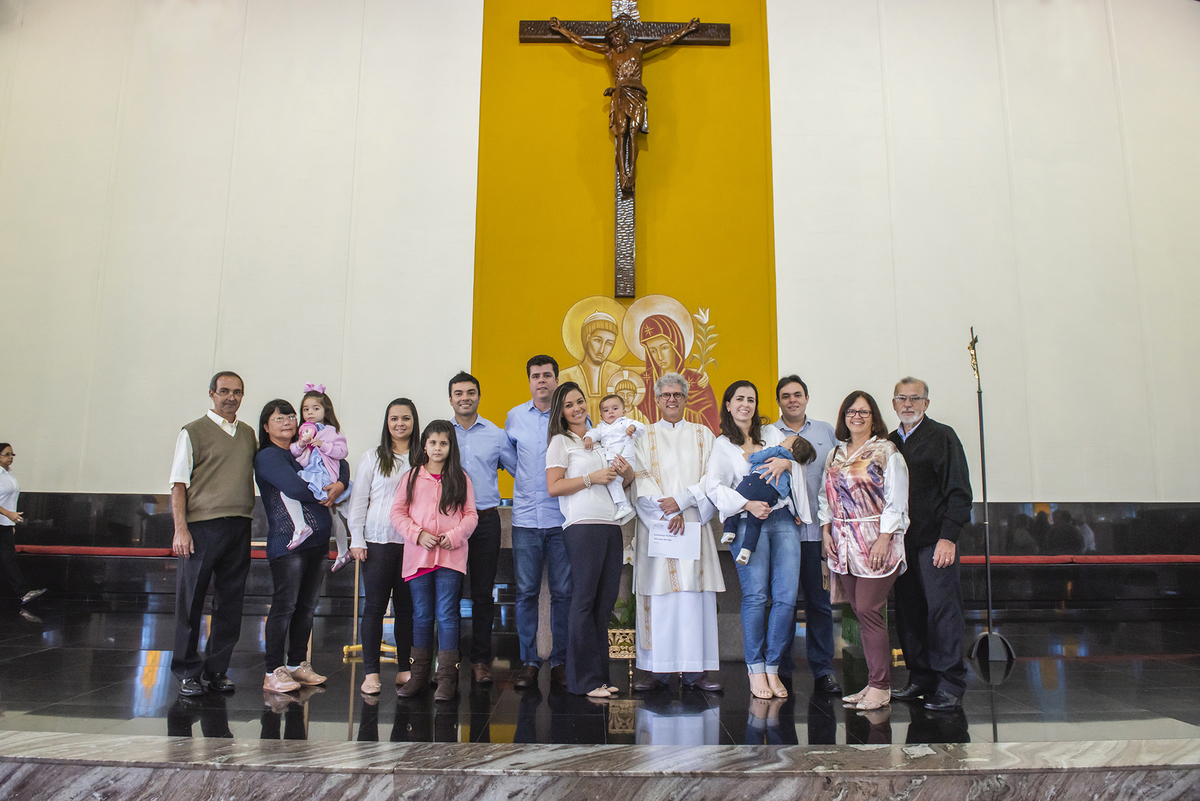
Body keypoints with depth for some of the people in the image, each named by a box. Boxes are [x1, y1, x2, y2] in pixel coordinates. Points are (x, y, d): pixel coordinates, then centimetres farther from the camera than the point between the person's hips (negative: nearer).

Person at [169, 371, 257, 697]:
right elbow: (179, 483, -3)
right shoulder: (193, 432, 2)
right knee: (191, 601, 1)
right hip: (202, 526, -4)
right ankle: (187, 673, 12)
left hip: (239, 527, 5)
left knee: (230, 603, 7)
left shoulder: (249, 434, 16)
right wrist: (180, 528, -12)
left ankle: (216, 670, 18)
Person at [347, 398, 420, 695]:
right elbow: (359, 499, 5)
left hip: (413, 543, 1)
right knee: (375, 606, 0)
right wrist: (356, 540, 0)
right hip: (377, 542, -1)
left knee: (407, 607, 7)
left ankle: (404, 669, 17)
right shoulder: (372, 458, 6)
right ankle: (371, 672, 7)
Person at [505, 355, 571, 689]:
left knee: (563, 592, 2)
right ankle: (528, 662, 12)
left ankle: (560, 662, 12)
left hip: (563, 517, -1)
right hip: (526, 518, 1)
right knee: (526, 591, 3)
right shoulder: (515, 416, 9)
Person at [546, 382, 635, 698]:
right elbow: (553, 487, -5)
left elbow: (624, 482, 31)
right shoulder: (561, 441, 6)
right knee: (585, 600, -7)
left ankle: (599, 675, 12)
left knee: (605, 601, 5)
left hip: (611, 524, 6)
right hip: (582, 526, -6)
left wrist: (627, 471, 8)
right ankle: (584, 680, 0)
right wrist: (591, 478, -9)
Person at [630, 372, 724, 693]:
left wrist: (681, 502, -12)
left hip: (693, 525, 1)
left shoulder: (703, 435, 13)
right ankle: (655, 668, 3)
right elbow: (642, 481, -1)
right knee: (657, 594, -3)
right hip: (655, 525, -1)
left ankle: (696, 669, 3)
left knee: (695, 593, -2)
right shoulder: (645, 437, 10)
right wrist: (666, 514, -13)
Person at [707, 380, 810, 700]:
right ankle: (756, 670, 3)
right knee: (755, 595, -8)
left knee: (787, 596, -4)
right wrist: (748, 504, -15)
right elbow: (715, 487, -3)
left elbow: (798, 461, 10)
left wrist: (786, 462, -10)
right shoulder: (722, 444, 9)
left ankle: (773, 667, 7)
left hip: (784, 518, 3)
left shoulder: (772, 433, 17)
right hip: (748, 522, -3)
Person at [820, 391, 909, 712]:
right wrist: (826, 531, 6)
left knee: (868, 610, -9)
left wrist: (883, 540, -15)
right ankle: (874, 683, 14)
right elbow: (826, 496, 18)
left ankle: (880, 687, 1)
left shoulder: (886, 451, -3)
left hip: (875, 542, -6)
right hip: (843, 544, 6)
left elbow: (896, 501, -8)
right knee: (860, 612, 7)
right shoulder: (835, 454, 15)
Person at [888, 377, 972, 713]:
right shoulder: (889, 442, 15)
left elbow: (959, 492, -7)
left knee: (942, 608, -6)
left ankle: (950, 686, 2)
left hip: (935, 540, -5)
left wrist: (948, 537, -15)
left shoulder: (942, 436, -2)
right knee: (908, 611, 7)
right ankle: (921, 679, 18)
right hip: (901, 540, 6)